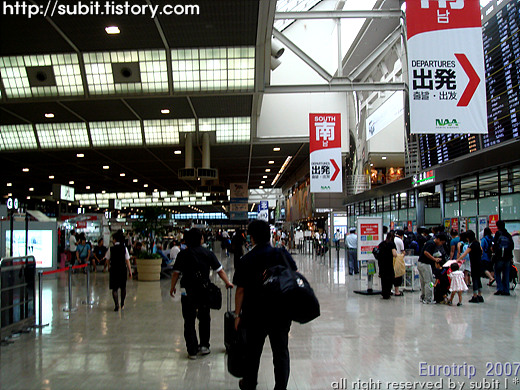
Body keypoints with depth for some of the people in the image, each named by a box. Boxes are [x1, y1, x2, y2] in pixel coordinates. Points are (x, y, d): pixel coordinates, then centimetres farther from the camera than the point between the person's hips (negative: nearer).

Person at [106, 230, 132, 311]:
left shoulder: (111, 249, -7)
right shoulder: (124, 248, -5)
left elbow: (108, 260, 2)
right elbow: (127, 261, -3)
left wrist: (109, 268, 20)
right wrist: (130, 271, 3)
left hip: (114, 269, -1)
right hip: (123, 270, 2)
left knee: (114, 288, 4)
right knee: (123, 287, 17)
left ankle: (116, 305, -11)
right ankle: (122, 304, 25)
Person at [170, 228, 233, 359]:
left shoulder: (183, 254, -5)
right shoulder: (208, 253, -1)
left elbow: (176, 272, -4)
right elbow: (220, 270, -1)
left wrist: (172, 287, 9)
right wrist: (227, 283, 9)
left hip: (188, 291, -2)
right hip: (205, 290, 2)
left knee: (189, 321, 5)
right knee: (204, 318, 18)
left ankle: (192, 351, 6)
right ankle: (204, 345, 23)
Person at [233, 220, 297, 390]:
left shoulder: (246, 260, -8)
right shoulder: (282, 254, -4)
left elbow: (240, 290, -6)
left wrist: (237, 314, 2)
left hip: (255, 314, 0)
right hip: (281, 313, 1)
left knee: (253, 351, 17)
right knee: (281, 352, 11)